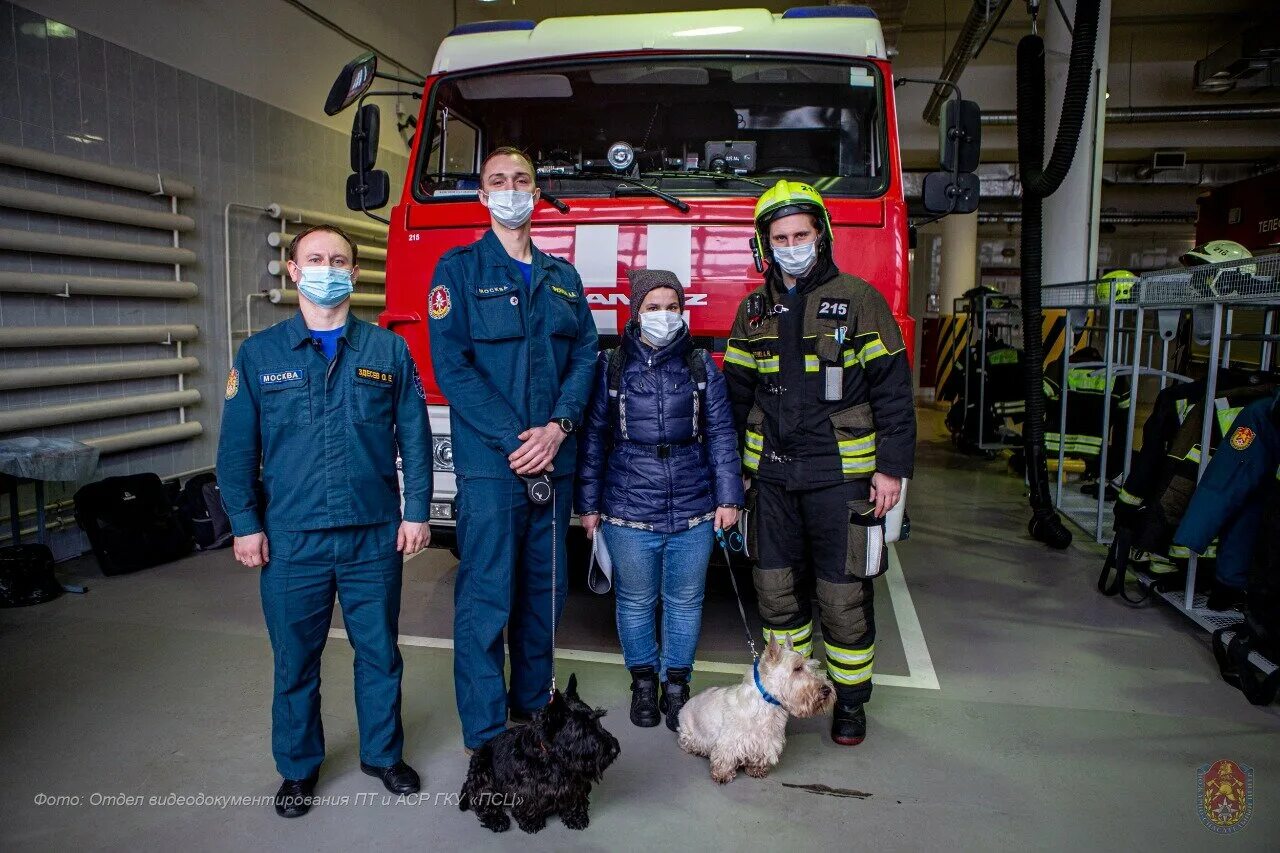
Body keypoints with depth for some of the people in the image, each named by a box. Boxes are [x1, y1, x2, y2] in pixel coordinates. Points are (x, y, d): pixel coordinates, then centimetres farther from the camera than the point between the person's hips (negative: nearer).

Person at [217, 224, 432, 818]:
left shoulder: (388, 350, 3)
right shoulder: (259, 355, 3)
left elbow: (414, 437, 3)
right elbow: (237, 448, 3)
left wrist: (416, 511, -2)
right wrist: (244, 523, -2)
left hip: (375, 536, 0)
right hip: (292, 540, 0)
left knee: (379, 651, 12)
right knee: (295, 659, 12)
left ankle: (383, 753, 33)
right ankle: (298, 767, 33)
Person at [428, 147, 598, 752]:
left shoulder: (562, 276, 16)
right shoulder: (459, 268, 1)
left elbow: (584, 355, 8)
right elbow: (451, 364, -9)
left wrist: (559, 426, -9)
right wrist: (514, 441, -15)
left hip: (555, 459, 5)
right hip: (488, 461, -5)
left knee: (545, 591, 13)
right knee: (486, 600, -2)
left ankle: (532, 711, 29)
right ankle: (485, 740, 10)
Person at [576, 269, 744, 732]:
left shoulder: (701, 365, 3)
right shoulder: (610, 367, 0)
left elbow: (721, 434, 4)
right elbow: (593, 439, 4)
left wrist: (728, 497, 0)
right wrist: (589, 503, 3)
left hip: (693, 511, 1)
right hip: (629, 511, -1)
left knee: (685, 601, 11)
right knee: (636, 601, 11)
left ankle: (676, 683, 29)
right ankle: (643, 681, 31)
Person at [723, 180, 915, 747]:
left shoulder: (859, 300, -2)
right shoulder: (754, 311, 10)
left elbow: (891, 389, -4)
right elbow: (735, 393, 14)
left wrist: (892, 467, -9)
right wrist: (729, 471, 11)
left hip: (841, 475, -4)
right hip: (772, 476, 4)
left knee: (844, 594, 4)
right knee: (777, 588, 11)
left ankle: (850, 699, 24)